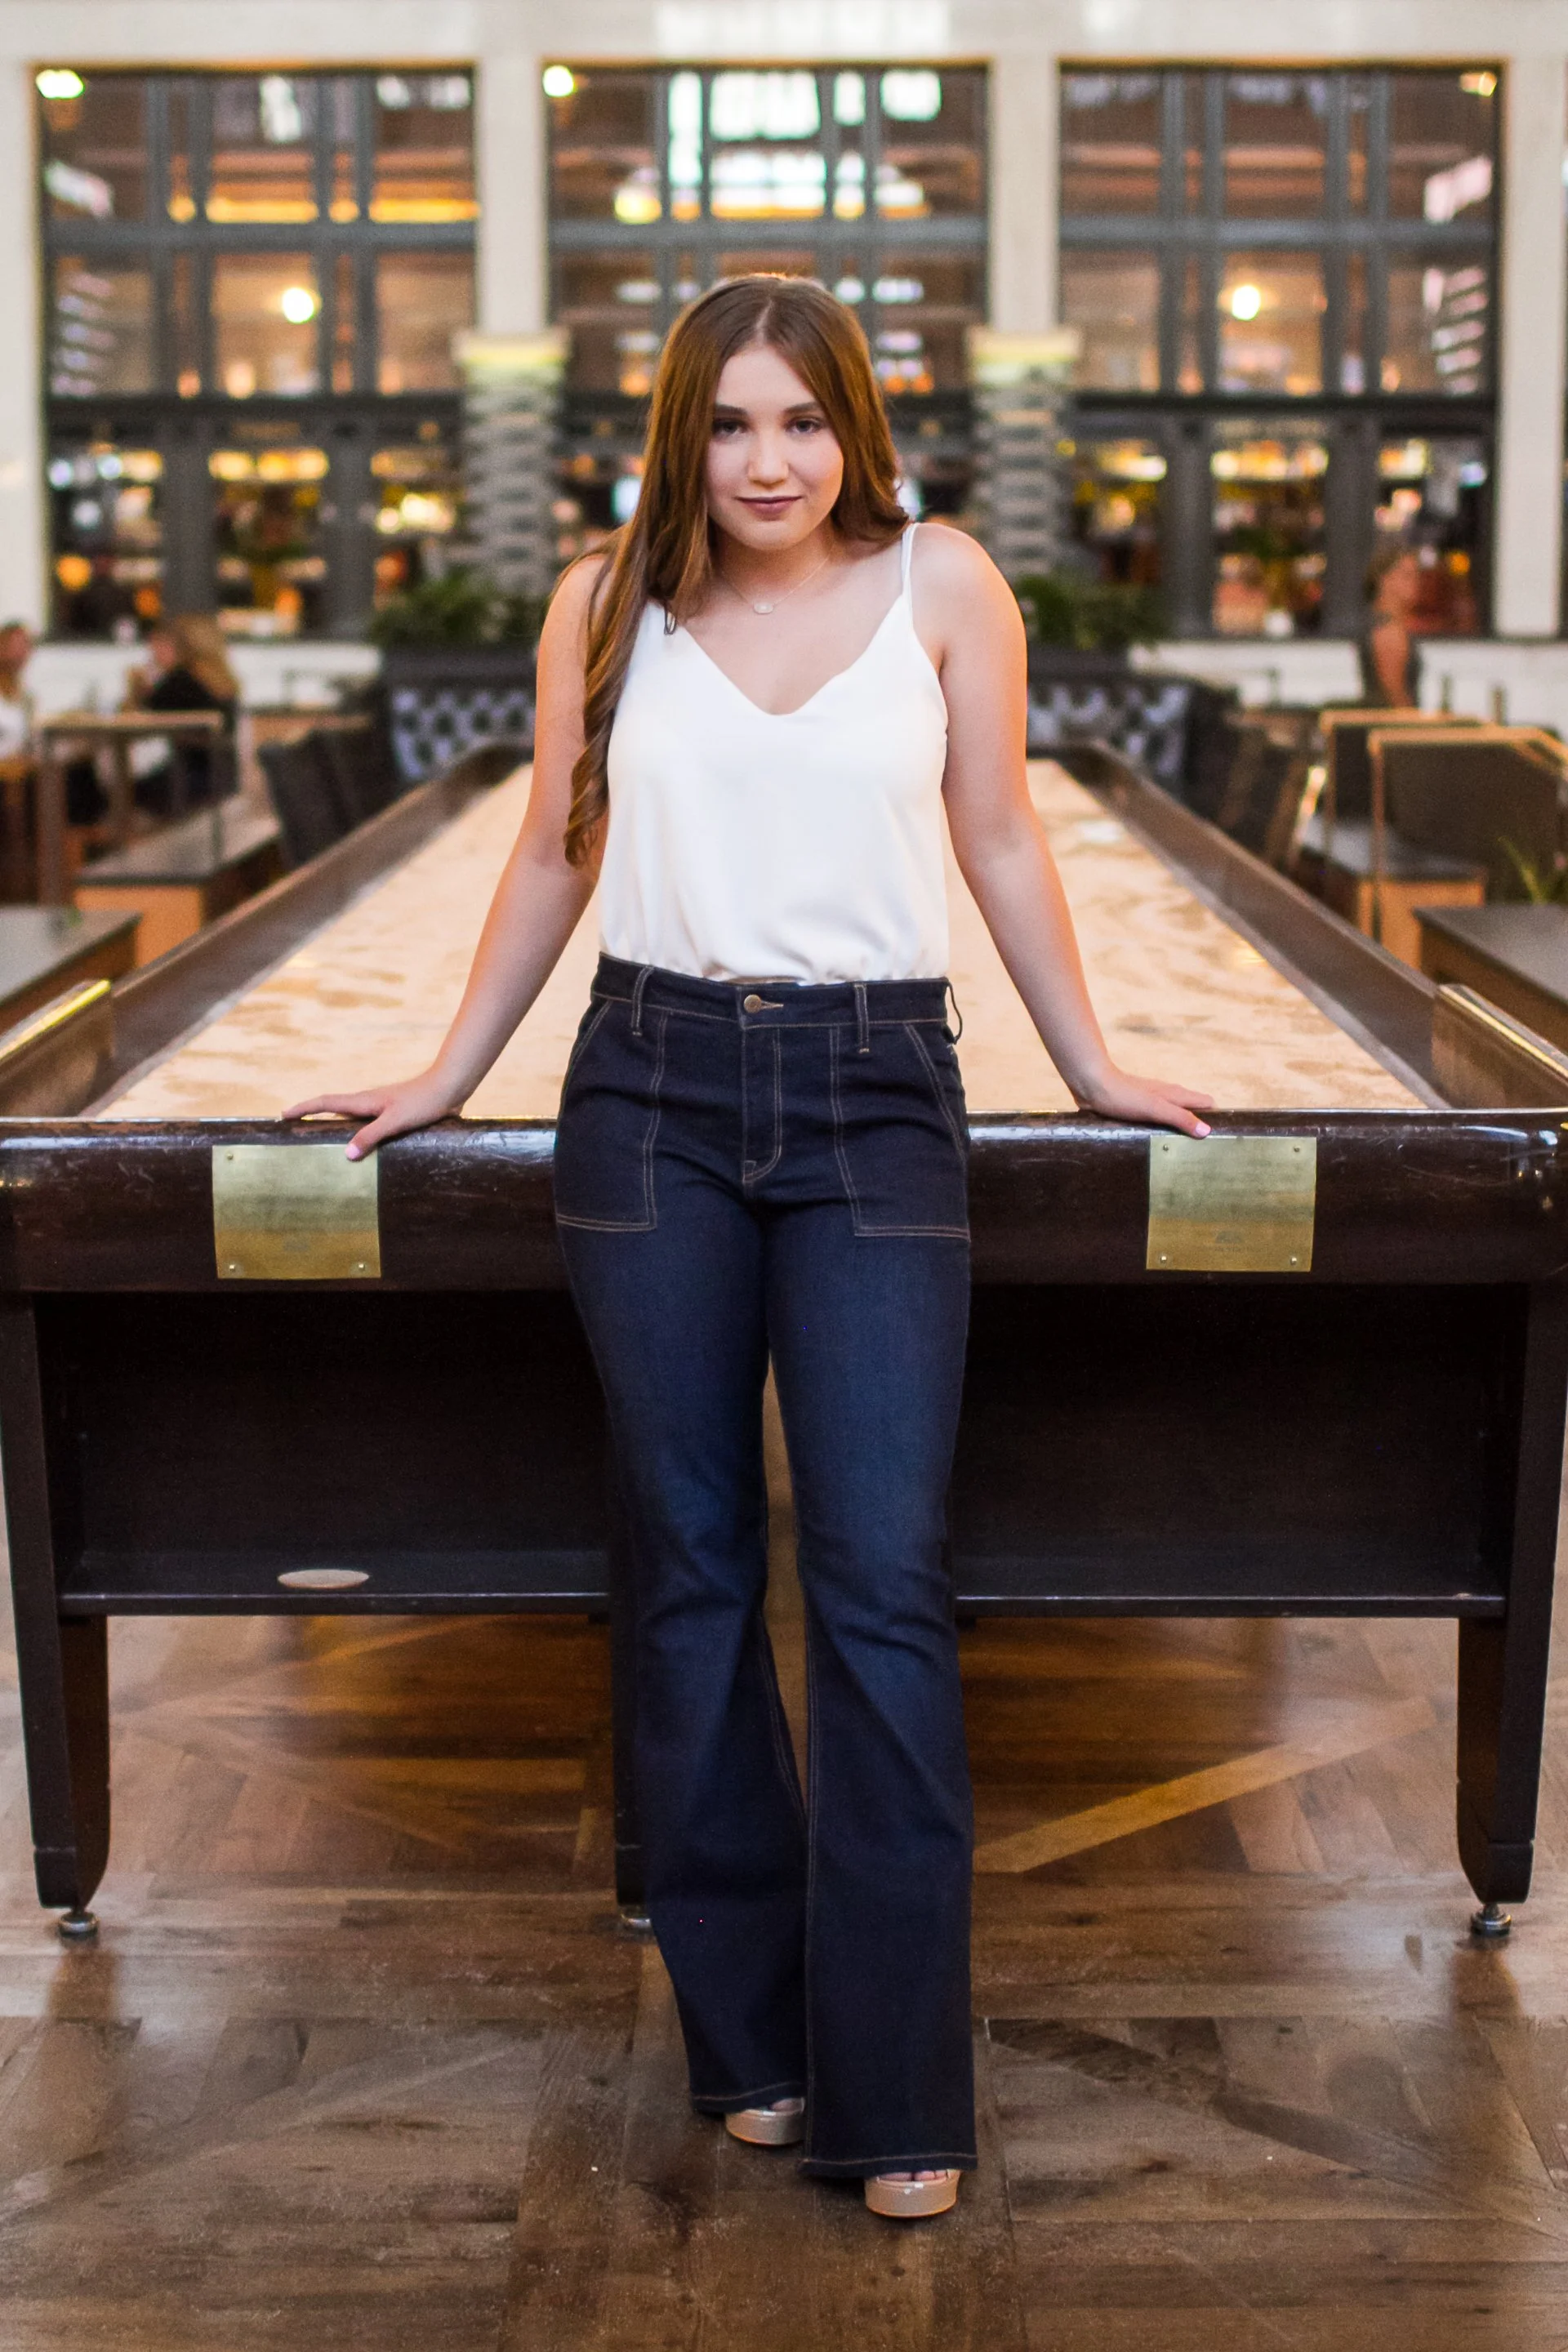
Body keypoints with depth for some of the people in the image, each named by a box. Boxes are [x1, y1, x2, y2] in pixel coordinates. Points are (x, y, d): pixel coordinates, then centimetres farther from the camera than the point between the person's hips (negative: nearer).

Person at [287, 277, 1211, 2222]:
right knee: (692, 1574, 6)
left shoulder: (942, 584, 2)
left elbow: (1000, 842, 9)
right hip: (653, 1091, 2)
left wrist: (1092, 1068, 12)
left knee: (882, 1585, -6)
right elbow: (556, 854, 14)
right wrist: (447, 1076, 17)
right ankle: (747, 2038, 20)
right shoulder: (607, 602, 5)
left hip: (876, 1094, -2)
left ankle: (899, 2094, 4)